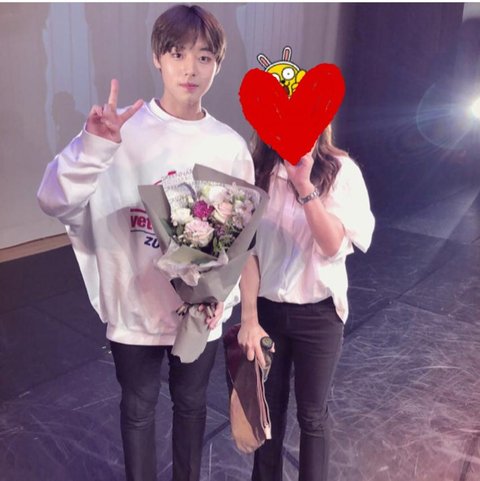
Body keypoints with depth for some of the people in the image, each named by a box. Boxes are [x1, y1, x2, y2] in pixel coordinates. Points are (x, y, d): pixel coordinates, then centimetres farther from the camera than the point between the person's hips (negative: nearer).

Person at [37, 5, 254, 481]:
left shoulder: (230, 146, -6)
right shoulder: (123, 129, -13)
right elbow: (54, 201, -20)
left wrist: (221, 293, -13)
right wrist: (95, 145, -35)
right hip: (134, 307, -1)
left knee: (190, 403, 23)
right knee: (138, 407, 19)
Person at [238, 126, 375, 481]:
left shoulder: (341, 170, -10)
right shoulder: (257, 169, -5)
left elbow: (334, 246, -20)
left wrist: (304, 185, -29)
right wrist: (248, 318, -8)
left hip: (319, 312, -2)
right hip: (266, 308, 2)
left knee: (312, 414, 13)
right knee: (268, 406, 19)